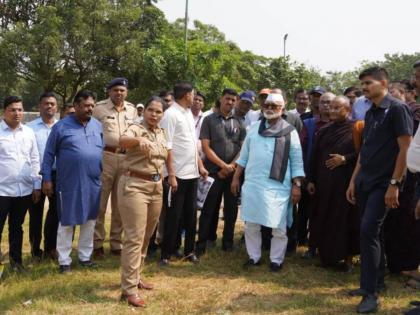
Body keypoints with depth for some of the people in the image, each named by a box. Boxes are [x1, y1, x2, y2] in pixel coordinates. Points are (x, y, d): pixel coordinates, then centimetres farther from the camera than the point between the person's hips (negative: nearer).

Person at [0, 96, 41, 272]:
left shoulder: (29, 132, 8)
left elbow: (34, 160, 12)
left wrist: (37, 185, 8)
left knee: (17, 227, 15)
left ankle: (15, 260, 27)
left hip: (24, 190, 4)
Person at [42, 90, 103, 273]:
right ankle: (64, 261, 14)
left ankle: (85, 256, 26)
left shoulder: (98, 126, 7)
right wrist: (47, 179, -4)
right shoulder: (61, 127, -5)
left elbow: (104, 151, 14)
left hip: (93, 183, 4)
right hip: (69, 184, -4)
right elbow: (49, 154, -1)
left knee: (89, 221, 12)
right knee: (66, 223, 3)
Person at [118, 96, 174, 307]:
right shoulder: (136, 129, -11)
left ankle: (135, 277, 31)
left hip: (156, 187, 8)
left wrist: (171, 176, 25)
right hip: (134, 186, -7)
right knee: (134, 238, -8)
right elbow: (122, 141, -34)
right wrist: (139, 140, -54)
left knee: (146, 237, 16)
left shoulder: (161, 133, 11)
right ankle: (129, 289, -3)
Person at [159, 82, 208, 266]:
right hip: (178, 174, -8)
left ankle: (189, 251, 24)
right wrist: (171, 174, -20)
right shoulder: (170, 114, -12)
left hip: (192, 172, 8)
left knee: (191, 214, 13)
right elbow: (166, 147, -16)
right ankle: (166, 254, 10)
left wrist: (200, 165, 13)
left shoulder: (189, 114, 13)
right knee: (174, 216, 0)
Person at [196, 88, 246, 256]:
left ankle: (228, 242, 21)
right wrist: (223, 165, -12)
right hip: (214, 171, -3)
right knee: (209, 209, 0)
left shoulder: (239, 123, 9)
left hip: (233, 172, 3)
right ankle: (201, 243, 8)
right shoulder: (209, 120, 1)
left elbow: (243, 148, 5)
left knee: (231, 209, 8)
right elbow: (205, 147, -5)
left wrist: (230, 166, -9)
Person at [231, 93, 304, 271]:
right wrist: (236, 178, 11)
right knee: (251, 224, 8)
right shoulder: (254, 128, 10)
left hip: (278, 186, -3)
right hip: (252, 184, 3)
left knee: (278, 227, 1)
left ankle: (276, 260, 16)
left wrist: (296, 185, -6)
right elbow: (244, 156, 14)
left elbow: (297, 162, 0)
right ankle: (253, 257, 22)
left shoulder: (290, 132, 0)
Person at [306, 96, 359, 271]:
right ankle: (327, 255, 20)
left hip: (346, 182, -5)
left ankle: (347, 258, 12)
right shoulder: (324, 131, 11)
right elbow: (314, 157, 11)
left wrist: (345, 159, -18)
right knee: (324, 220, 8)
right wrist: (311, 179, 7)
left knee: (344, 219, 0)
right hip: (324, 182, 5)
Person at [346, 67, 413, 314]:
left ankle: (371, 293, -6)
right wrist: (354, 181, 15)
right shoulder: (370, 113, 14)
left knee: (368, 231, -13)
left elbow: (405, 149, -14)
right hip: (366, 182, 8)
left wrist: (394, 184, -17)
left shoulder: (397, 109, -10)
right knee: (373, 233, 13)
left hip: (383, 183, -8)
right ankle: (376, 282, 25)